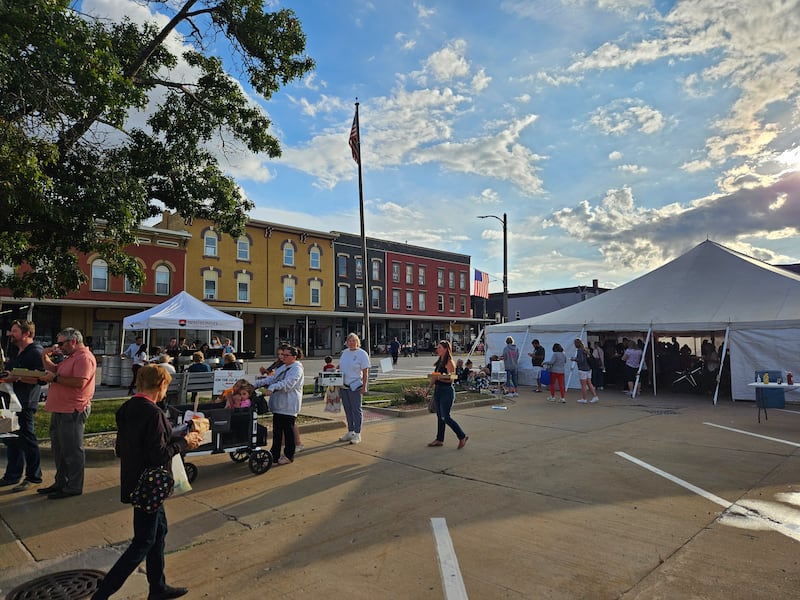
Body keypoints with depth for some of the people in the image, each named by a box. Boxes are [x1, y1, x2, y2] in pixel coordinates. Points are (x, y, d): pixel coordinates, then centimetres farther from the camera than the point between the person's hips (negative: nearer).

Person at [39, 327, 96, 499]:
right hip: (59, 411, 11)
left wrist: (54, 378, -19)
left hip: (72, 412, -11)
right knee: (59, 449, 18)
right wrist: (46, 357, 8)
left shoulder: (84, 358, -16)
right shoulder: (71, 357, 19)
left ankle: (74, 487, 7)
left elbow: (80, 382, -26)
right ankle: (61, 483, 30)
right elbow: (55, 370, 22)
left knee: (72, 451, -2)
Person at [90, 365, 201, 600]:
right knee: (144, 542, 5)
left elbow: (121, 448, 10)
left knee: (159, 529, 21)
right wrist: (184, 442, -11)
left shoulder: (126, 408, 2)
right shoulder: (153, 413, -24)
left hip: (133, 480, 9)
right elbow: (159, 455, -24)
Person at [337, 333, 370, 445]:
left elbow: (365, 372, -10)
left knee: (356, 410, -1)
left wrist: (364, 387, -14)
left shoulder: (362, 354, -8)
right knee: (347, 410, 14)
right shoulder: (345, 352, 11)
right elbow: (340, 366, 23)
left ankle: (357, 434, 6)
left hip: (355, 386, -7)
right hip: (343, 385, 7)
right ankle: (350, 432, 25)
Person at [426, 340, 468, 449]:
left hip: (447, 391, -8)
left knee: (446, 417, -7)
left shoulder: (449, 362, -13)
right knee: (439, 416, 13)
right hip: (438, 390, 9)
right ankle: (439, 439, 21)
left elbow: (451, 379, -19)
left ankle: (463, 436, 7)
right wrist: (430, 386, 16)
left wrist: (439, 377, -30)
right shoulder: (439, 361, 12)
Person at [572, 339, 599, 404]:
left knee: (583, 385, -1)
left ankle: (584, 399, 5)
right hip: (588, 369, 9)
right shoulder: (585, 349, 12)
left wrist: (573, 359, -8)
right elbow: (589, 358, 18)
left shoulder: (580, 350, -15)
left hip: (582, 369, -9)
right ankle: (595, 397, 9)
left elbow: (580, 360, -22)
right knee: (589, 384, 11)